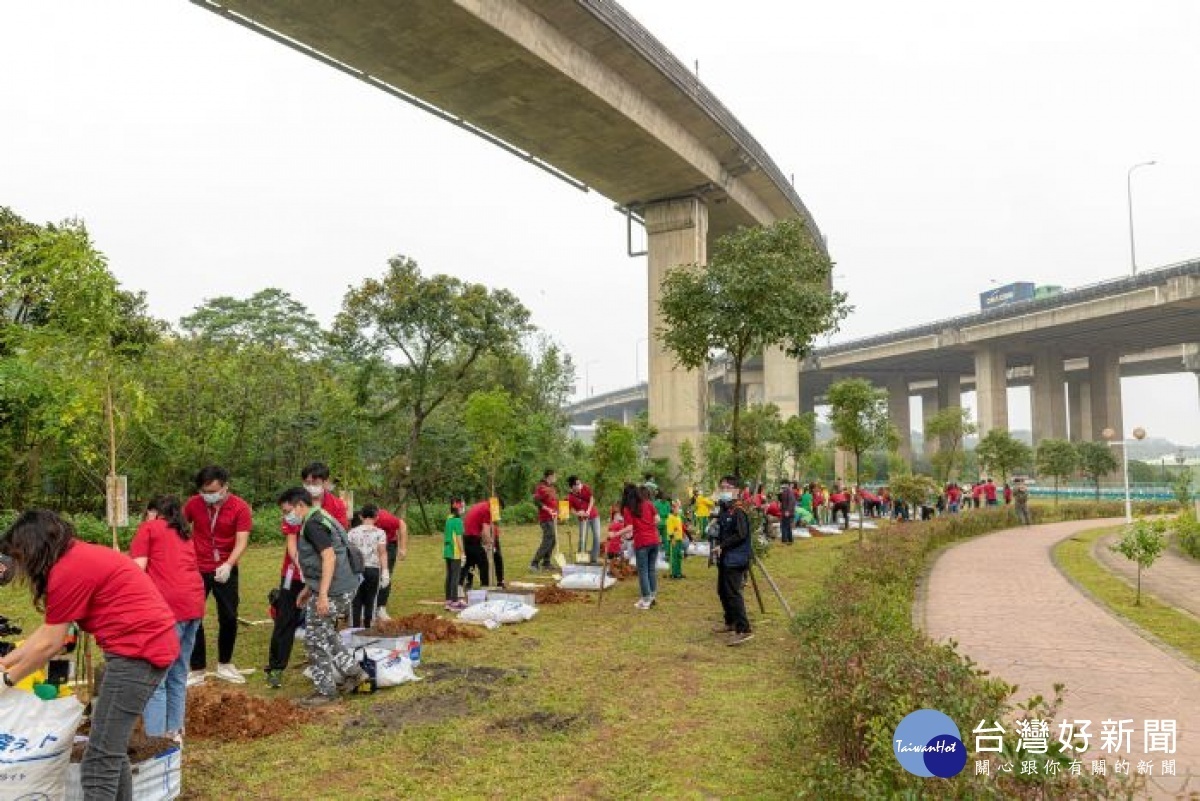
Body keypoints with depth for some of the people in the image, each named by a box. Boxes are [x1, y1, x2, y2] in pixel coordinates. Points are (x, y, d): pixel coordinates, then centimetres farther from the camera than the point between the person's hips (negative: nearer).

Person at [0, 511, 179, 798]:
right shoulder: (79, 557, 17)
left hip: (139, 650, -10)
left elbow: (49, 644, -4)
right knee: (113, 749, 19)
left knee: (99, 759, -4)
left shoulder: (67, 570, -12)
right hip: (153, 642, 10)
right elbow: (49, 629, 22)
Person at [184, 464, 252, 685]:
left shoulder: (240, 508, -15)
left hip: (226, 570, -1)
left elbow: (241, 541, -20)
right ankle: (197, 669, 13)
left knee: (229, 618, 8)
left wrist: (228, 565, -35)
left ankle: (225, 664, 26)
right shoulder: (193, 503, -8)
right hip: (196, 569, 1)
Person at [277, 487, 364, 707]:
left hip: (333, 590, -10)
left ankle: (326, 691, 12)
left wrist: (323, 594, -27)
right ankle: (353, 672, 27)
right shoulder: (318, 520, 16)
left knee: (315, 640, 1)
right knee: (325, 633, 23)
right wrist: (309, 588, 26)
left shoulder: (312, 524, -15)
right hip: (343, 588, 10)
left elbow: (329, 557, -24)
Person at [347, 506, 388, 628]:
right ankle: (368, 628, 10)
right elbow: (382, 553, -7)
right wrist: (385, 572, -9)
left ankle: (355, 628, 9)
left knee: (355, 602, 8)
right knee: (370, 602, 7)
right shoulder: (379, 533, -1)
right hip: (373, 569, -1)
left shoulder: (352, 532, 5)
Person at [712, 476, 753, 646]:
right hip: (724, 558, 10)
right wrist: (718, 547, 8)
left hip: (735, 559, -10)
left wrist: (722, 546, -17)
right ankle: (730, 623, 33)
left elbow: (740, 535, -22)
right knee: (722, 591, 18)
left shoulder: (738, 511, -15)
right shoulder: (722, 510, 12)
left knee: (733, 593, -13)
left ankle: (744, 630, -11)